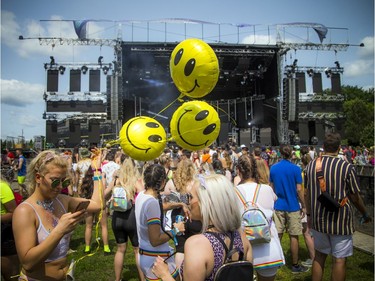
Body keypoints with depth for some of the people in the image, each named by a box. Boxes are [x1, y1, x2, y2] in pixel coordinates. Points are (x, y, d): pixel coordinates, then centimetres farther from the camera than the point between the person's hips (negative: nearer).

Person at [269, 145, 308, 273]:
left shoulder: (273, 168, 0)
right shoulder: (295, 169, -11)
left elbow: (271, 187, 6)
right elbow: (299, 190, -11)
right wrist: (304, 206, -1)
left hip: (278, 206, 4)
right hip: (293, 206, -3)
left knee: (277, 235, 12)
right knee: (293, 236, 7)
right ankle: (295, 265, 19)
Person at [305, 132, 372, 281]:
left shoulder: (311, 165, -2)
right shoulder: (347, 167, -14)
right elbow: (355, 197, -6)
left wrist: (309, 214, 18)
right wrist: (365, 215, 12)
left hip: (318, 219, 4)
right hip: (340, 220, -4)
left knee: (319, 255, 19)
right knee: (339, 259, 9)